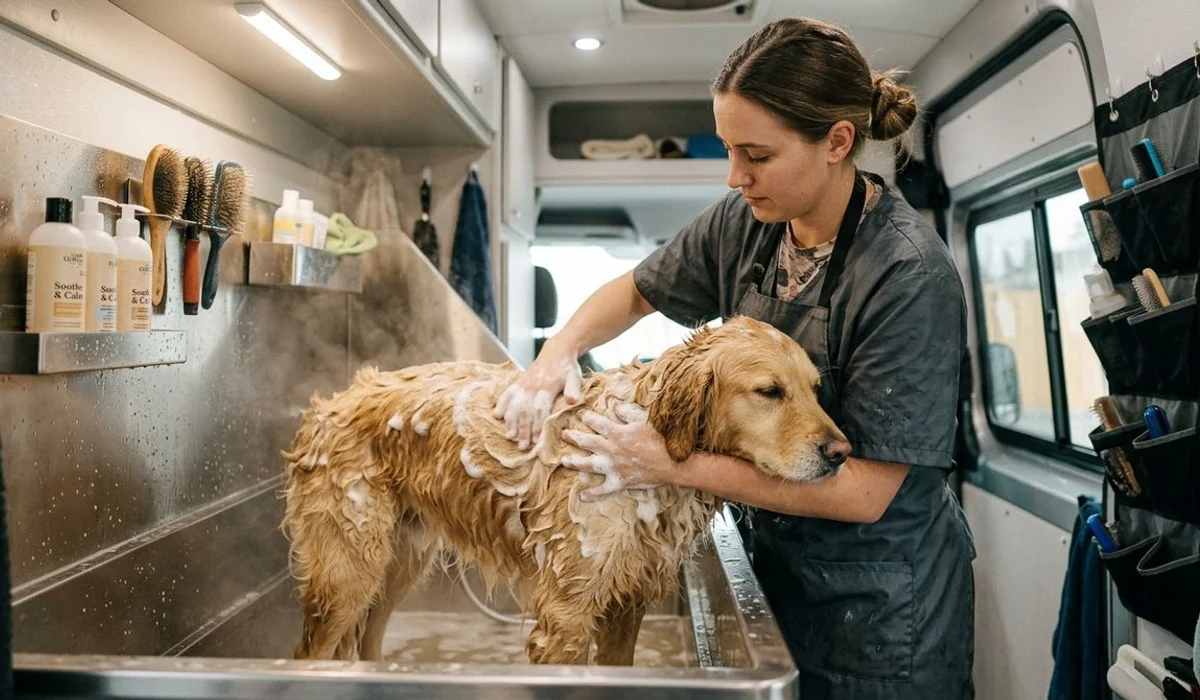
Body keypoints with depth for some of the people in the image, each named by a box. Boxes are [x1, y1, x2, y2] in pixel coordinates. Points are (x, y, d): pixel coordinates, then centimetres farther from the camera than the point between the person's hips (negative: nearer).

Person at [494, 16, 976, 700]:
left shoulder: (911, 275, -26)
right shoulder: (745, 222, -8)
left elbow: (865, 492, -25)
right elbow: (636, 291, 8)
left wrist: (675, 466, -25)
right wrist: (557, 352, -11)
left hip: (882, 604, -5)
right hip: (780, 562, 5)